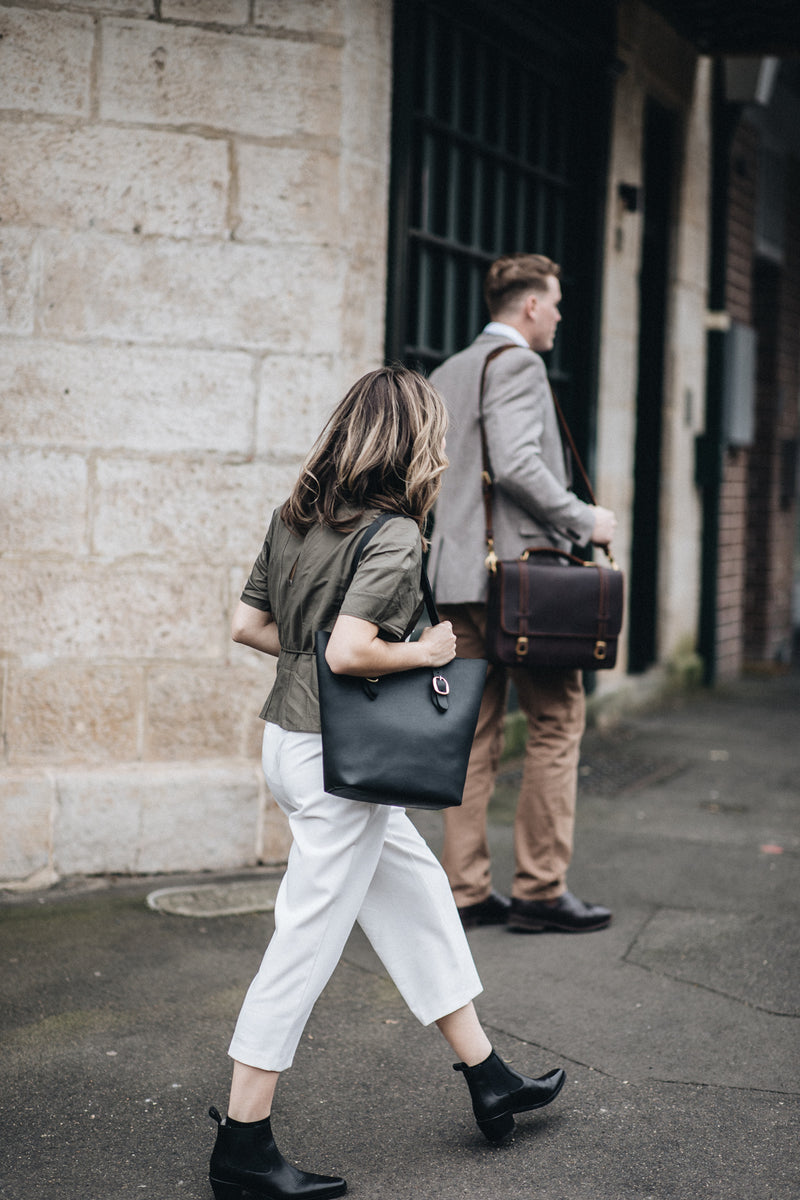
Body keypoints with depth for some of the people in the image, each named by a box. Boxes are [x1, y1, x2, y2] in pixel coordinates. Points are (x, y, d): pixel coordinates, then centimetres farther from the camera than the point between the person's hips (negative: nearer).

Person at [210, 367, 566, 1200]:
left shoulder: (295, 519, 7)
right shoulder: (393, 535, -18)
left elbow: (248, 624, 9)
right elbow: (350, 652, -27)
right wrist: (424, 651, -12)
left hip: (290, 739, 10)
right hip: (339, 757, -10)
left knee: (418, 894, 19)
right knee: (306, 943, -2)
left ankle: (487, 1080, 31)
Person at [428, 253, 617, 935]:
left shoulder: (446, 374, 18)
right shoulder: (517, 365, -9)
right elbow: (517, 463, -21)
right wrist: (584, 520, -12)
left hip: (457, 573, 9)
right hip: (520, 571, -9)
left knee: (474, 732, 9)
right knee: (557, 723, -1)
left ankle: (466, 891, 10)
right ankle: (540, 889, 0)